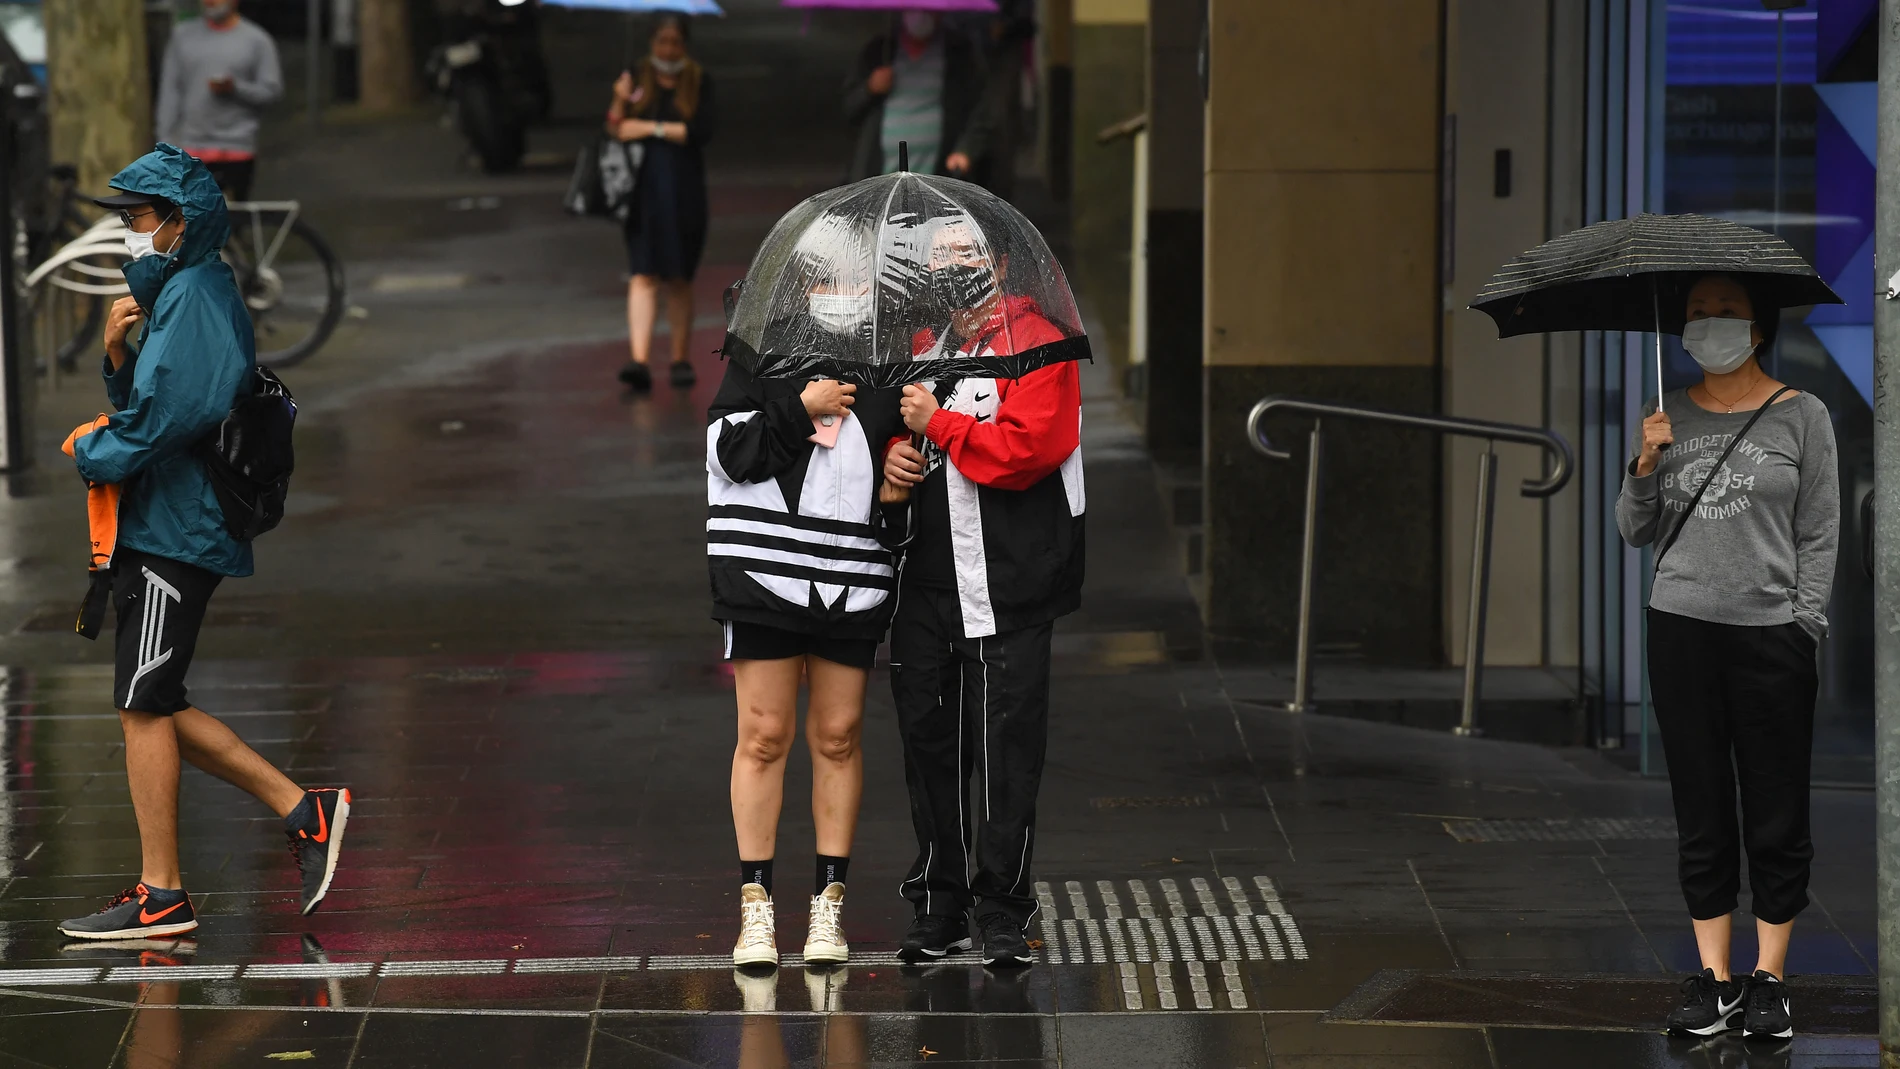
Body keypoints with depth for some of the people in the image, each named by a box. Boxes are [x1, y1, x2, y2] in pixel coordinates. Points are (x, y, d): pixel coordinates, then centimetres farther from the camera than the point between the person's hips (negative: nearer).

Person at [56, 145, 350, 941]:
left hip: (174, 535, -10)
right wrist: (118, 356, 1)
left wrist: (88, 450, -6)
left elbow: (155, 423, -22)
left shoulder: (193, 300, -15)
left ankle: (160, 896, 0)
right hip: (161, 529, 10)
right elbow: (147, 402, 19)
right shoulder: (178, 295, 17)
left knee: (144, 706, -5)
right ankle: (302, 810, 14)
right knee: (155, 707, 13)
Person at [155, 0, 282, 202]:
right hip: (191, 149, 2)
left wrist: (235, 87, -17)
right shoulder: (183, 35, 9)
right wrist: (166, 142, 2)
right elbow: (170, 91, 8)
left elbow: (272, 90, 0)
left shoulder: (257, 40, 2)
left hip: (238, 150, -2)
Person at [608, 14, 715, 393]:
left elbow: (703, 130, -8)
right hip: (642, 191, 0)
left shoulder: (699, 82, 5)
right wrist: (620, 103, -15)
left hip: (684, 194, 0)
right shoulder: (636, 78, 8)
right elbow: (615, 130, 5)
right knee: (643, 276, -10)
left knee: (678, 280, 6)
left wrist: (652, 128, -11)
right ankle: (639, 360, -20)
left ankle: (680, 359, 16)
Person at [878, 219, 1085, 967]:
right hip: (927, 582, 7)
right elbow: (897, 423, 27)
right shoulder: (923, 347, 15)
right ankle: (938, 905, 21)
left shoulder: (1036, 346, -8)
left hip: (1007, 588, -7)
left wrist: (937, 423, -14)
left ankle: (1002, 912, 3)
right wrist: (893, 455, 3)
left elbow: (1027, 449, -20)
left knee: (1005, 749, -4)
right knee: (928, 738, 11)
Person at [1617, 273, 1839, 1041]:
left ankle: (1769, 978, 9)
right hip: (1682, 629, 2)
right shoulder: (1671, 417, 9)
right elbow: (1636, 532, 12)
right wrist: (1646, 466, -5)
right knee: (1701, 811, 5)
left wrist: (1805, 627, -6)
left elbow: (1819, 534, 2)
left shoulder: (1800, 416, 2)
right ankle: (1713, 975, 11)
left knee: (1776, 813, 0)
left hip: (1770, 632, -2)